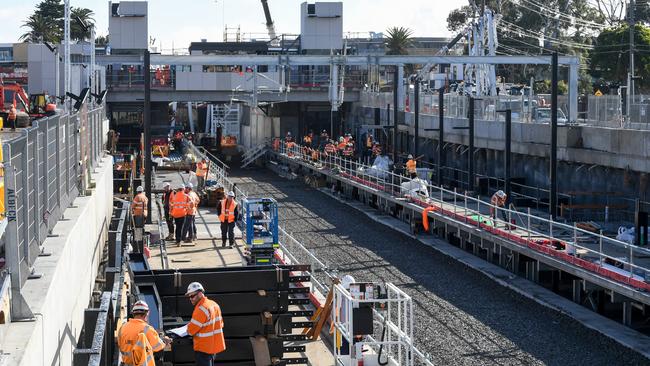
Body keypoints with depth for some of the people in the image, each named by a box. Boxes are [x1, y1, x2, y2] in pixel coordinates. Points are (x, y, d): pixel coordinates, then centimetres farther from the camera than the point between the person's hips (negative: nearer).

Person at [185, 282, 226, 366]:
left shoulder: (201, 309, -23)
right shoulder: (214, 304, 6)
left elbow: (191, 330, -20)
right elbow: (220, 323, 16)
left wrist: (189, 325, 2)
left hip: (204, 349, -9)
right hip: (213, 346, 9)